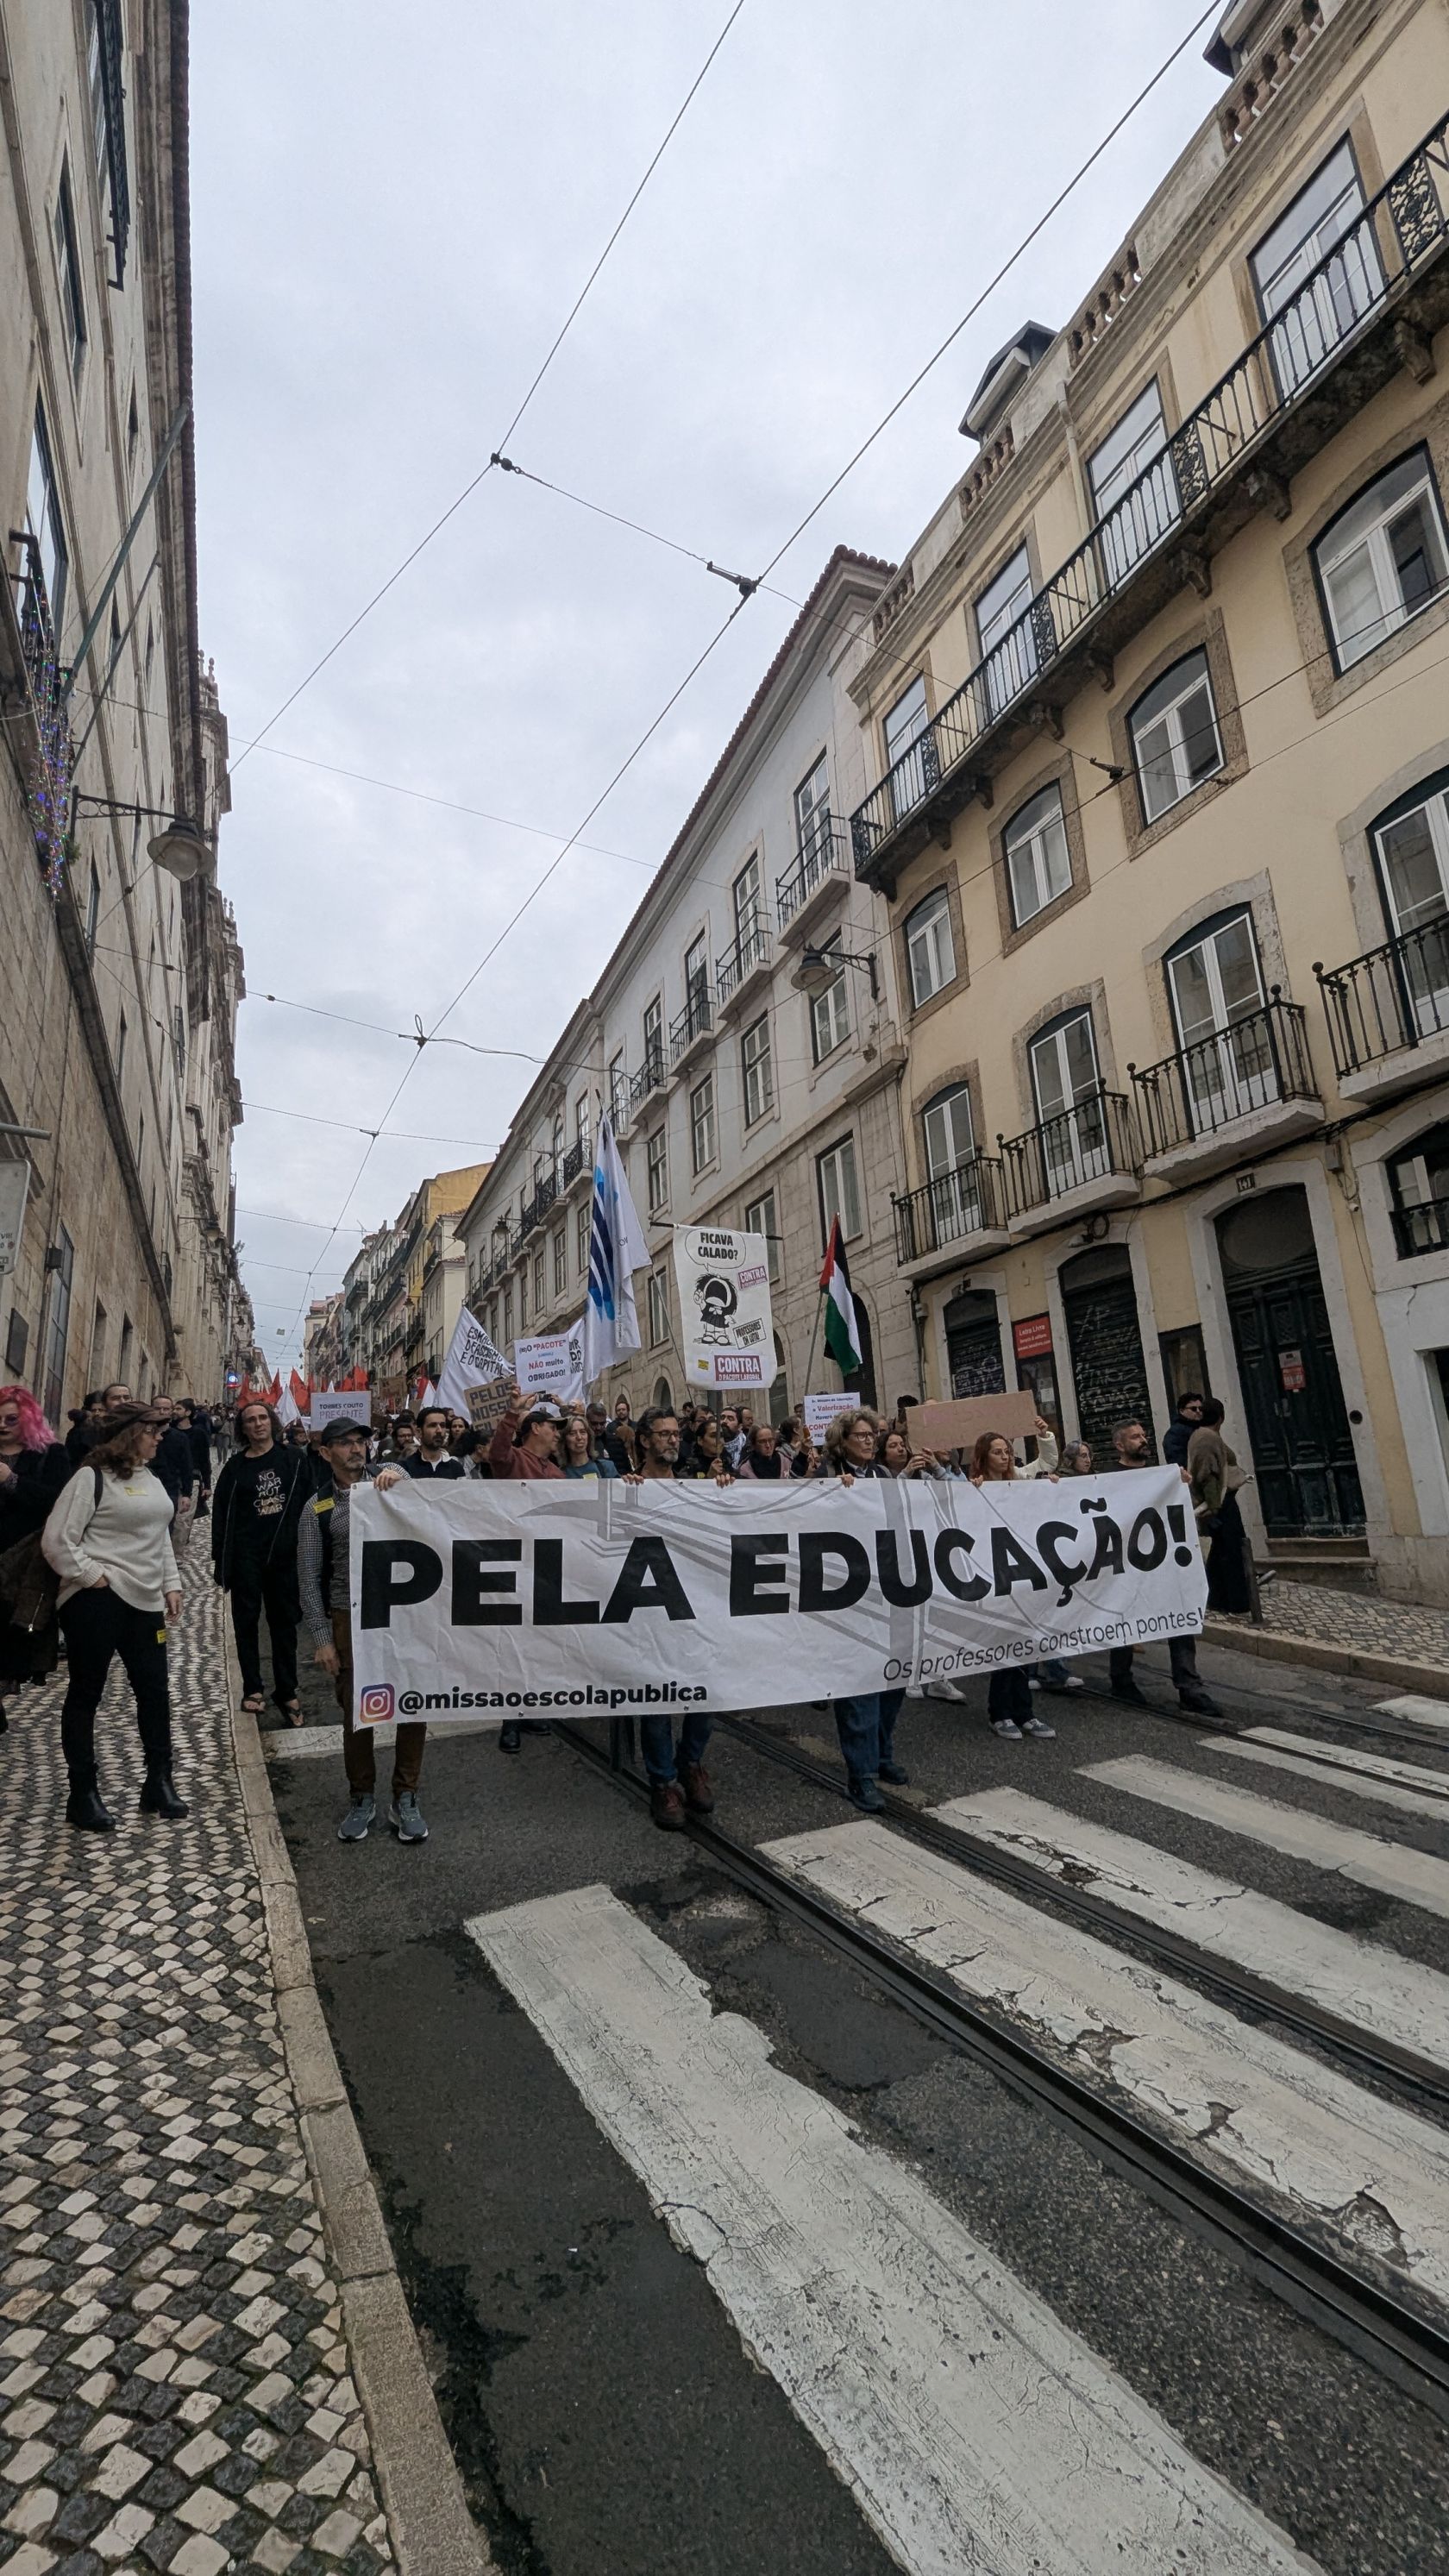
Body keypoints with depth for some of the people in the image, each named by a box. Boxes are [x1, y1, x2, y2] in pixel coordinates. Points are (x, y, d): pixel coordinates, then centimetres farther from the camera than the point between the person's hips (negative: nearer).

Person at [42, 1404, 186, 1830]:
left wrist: (171, 1585, 15)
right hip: (96, 1602, -7)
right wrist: (93, 1576, -15)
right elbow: (57, 1541, -13)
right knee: (85, 1693, 6)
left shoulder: (152, 1482, 13)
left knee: (154, 1690, 9)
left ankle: (159, 1783, 20)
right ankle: (83, 1794, 19)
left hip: (144, 1602, 7)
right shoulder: (92, 1478, -11)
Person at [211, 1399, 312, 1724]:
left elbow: (310, 1500, 1)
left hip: (285, 1553, 0)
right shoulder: (236, 1466, 2)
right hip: (247, 1556, 0)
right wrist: (220, 1558, -2)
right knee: (247, 1621, 8)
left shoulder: (295, 1459, 0)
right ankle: (253, 1688, 22)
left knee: (284, 1621, 8)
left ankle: (286, 1690, 18)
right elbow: (222, 1513, 2)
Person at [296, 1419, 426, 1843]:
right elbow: (309, 1577, 2)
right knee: (356, 1711, 10)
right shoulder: (317, 1507, 1)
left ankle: (405, 1799, 22)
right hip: (350, 1617, 0)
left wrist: (399, 1482, -27)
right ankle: (362, 1798, 31)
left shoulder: (392, 1476, 3)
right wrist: (321, 1638, -3)